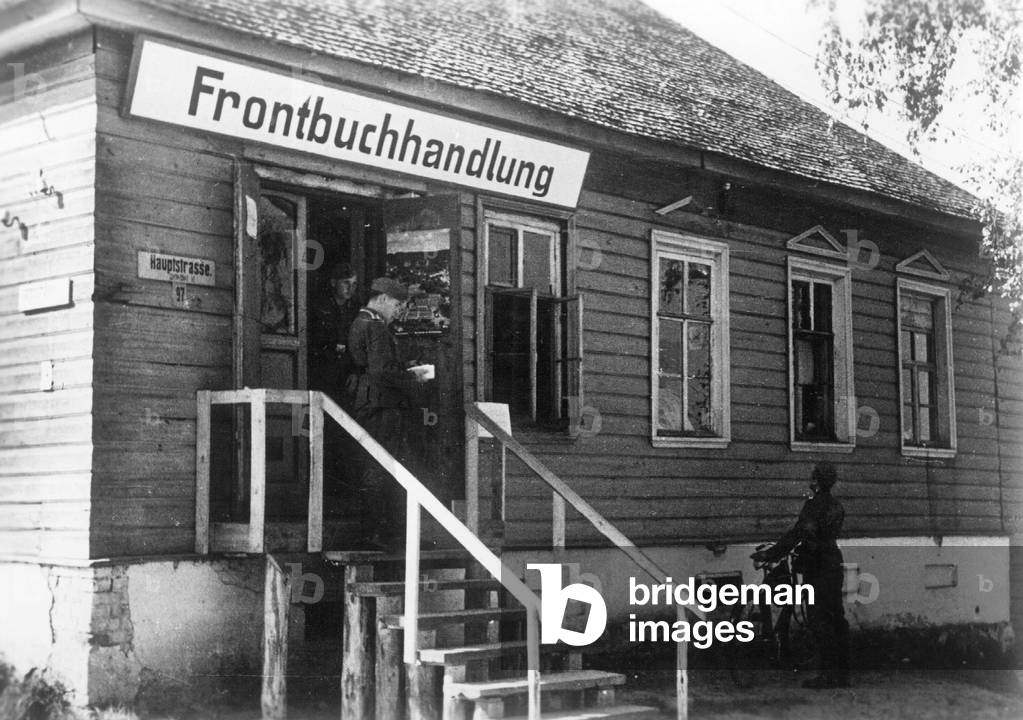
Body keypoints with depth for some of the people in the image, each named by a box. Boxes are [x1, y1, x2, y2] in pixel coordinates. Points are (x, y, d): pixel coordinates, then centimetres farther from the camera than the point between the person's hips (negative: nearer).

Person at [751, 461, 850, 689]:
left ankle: (829, 673, -8)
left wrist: (769, 554, -12)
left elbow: (797, 534, -17)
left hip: (817, 569, -9)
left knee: (819, 621, -7)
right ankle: (842, 673, 15)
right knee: (836, 618, 11)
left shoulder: (814, 504, -14)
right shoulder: (836, 506, 12)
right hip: (834, 565, 9)